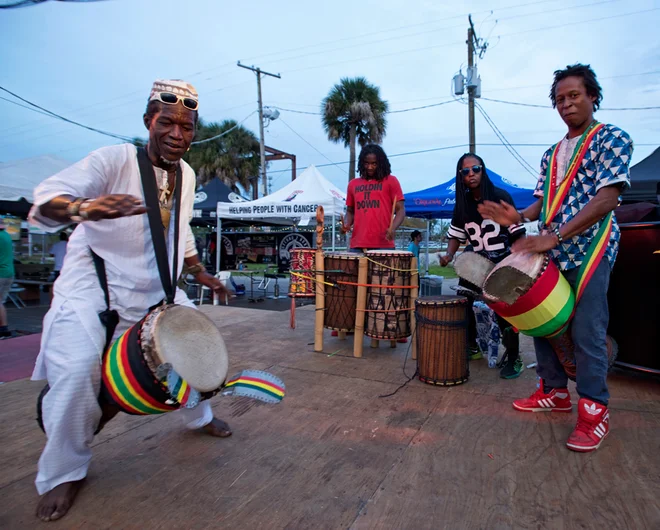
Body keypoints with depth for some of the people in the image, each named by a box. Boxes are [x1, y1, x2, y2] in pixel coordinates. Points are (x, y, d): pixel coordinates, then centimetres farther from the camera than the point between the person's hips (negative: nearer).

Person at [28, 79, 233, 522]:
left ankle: (197, 415, 39)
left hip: (154, 287, 7)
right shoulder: (114, 159, -18)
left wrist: (201, 273, 18)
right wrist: (82, 207, -51)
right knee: (78, 368, -22)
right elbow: (44, 204, -29)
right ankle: (64, 473, 5)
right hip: (93, 286, -6)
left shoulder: (186, 174, 3)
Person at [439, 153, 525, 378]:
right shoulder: (462, 203, 2)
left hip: (504, 262, -5)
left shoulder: (500, 197, -10)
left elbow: (518, 232, -8)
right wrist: (449, 254, -11)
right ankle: (471, 347, 22)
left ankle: (513, 358, 6)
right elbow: (457, 234, 8)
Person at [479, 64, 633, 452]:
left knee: (586, 331, -5)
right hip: (549, 252, 7)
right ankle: (555, 392, 25)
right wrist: (518, 217, -6)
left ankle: (595, 410, 12)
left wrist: (555, 236, -24)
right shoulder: (552, 154, 17)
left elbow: (608, 197, -15)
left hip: (590, 250, -6)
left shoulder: (612, 138, -2)